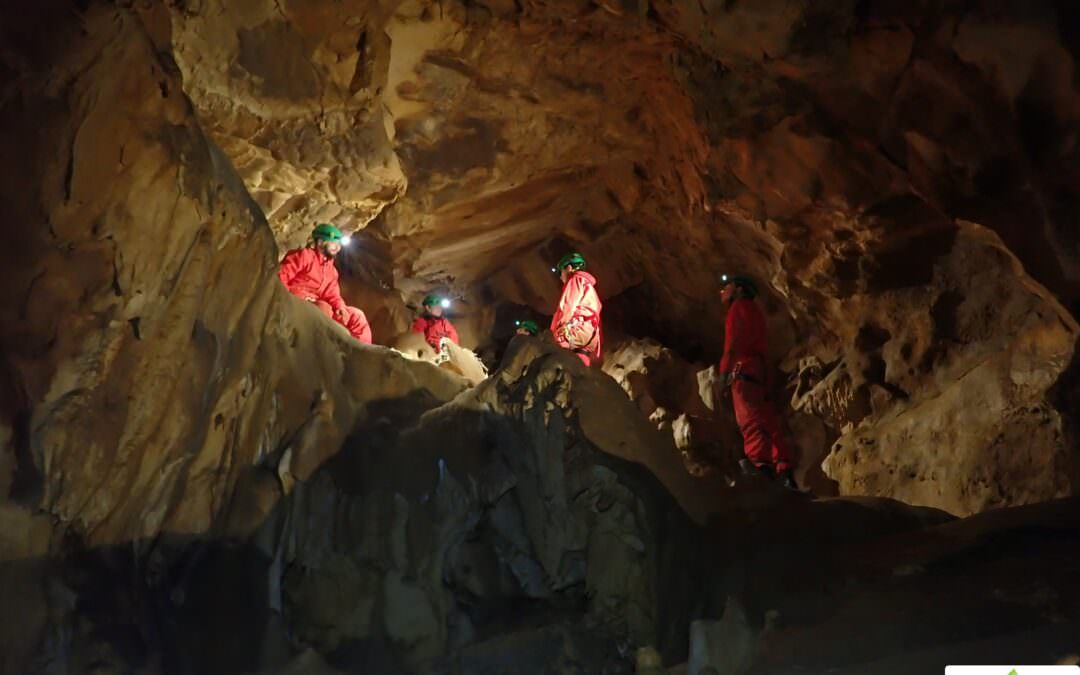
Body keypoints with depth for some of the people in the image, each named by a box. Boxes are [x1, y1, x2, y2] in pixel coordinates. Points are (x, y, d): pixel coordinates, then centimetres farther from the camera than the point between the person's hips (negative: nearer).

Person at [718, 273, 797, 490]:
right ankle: (785, 473, -4)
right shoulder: (754, 312, 33)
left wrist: (725, 372, -14)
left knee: (749, 420, -22)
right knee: (767, 422, 2)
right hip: (758, 370, 9)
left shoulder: (739, 306, 7)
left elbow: (734, 342, -8)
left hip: (743, 369, -9)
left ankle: (760, 466, -37)